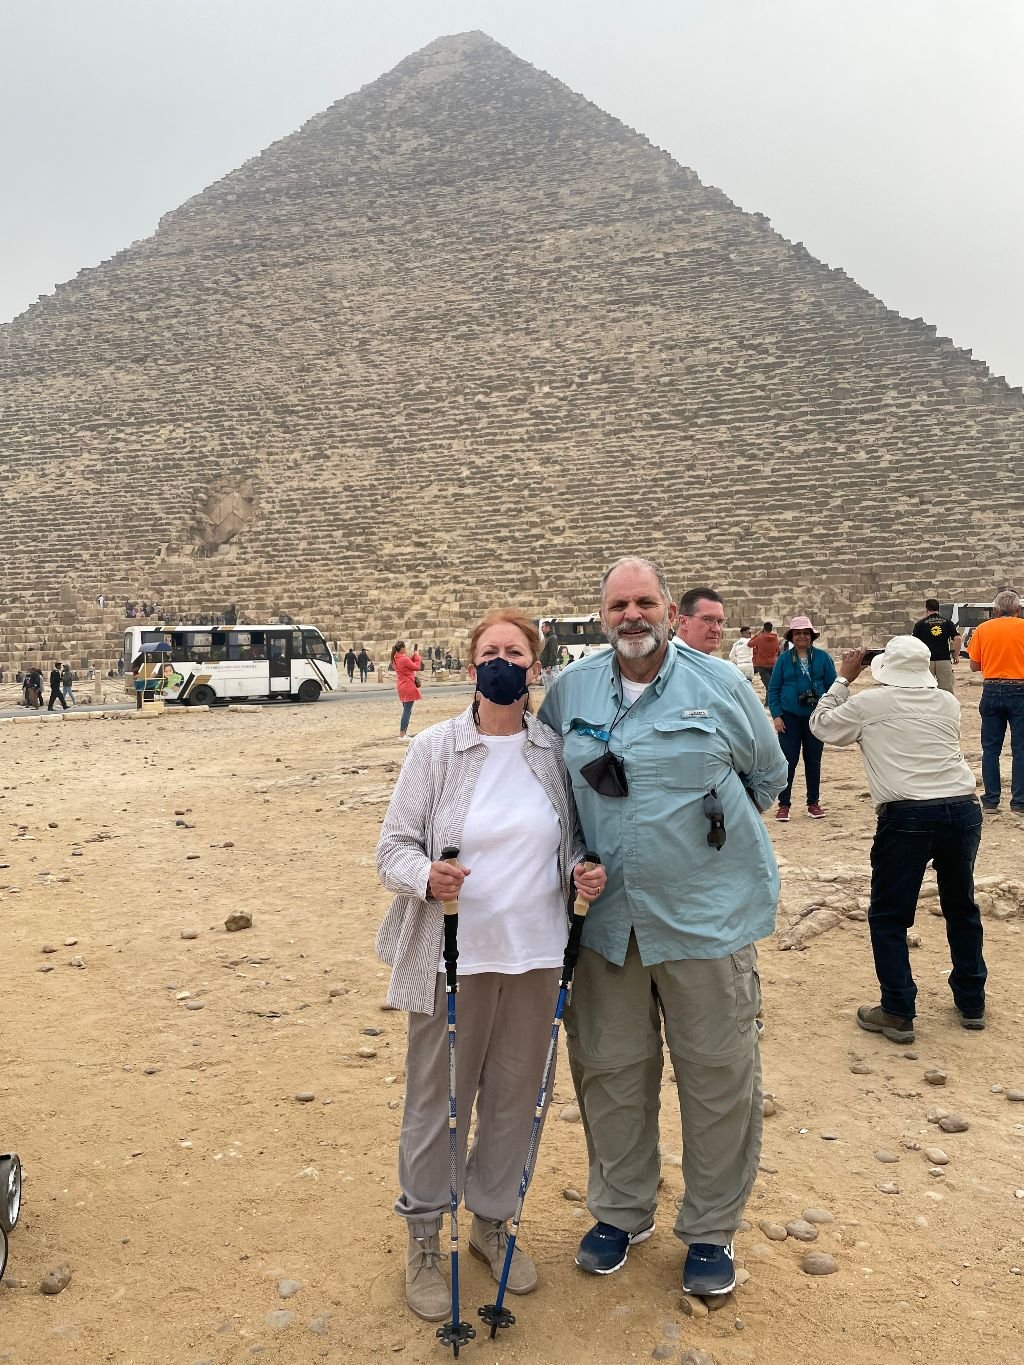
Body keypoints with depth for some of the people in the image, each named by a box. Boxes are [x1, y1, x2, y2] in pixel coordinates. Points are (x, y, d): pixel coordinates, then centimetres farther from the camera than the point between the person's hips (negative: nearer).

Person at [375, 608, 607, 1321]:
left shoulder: (556, 749, 0)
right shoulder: (435, 748, -7)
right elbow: (394, 846, -5)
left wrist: (585, 868, -9)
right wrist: (426, 877, -25)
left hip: (535, 954, 3)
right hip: (452, 956, -2)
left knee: (514, 1096, 17)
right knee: (437, 1101, 11)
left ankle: (491, 1220, 42)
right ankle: (424, 1240, 34)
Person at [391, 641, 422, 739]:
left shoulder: (396, 659, 7)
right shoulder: (404, 659, -20)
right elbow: (417, 667, -11)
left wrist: (413, 655, 8)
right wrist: (417, 656, 0)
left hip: (403, 687, 10)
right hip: (408, 687, -10)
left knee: (406, 711, 17)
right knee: (407, 711, -6)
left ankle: (403, 733, 19)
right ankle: (402, 735, -6)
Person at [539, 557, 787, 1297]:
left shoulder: (720, 684, -5)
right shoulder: (571, 689, 1)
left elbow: (767, 775, 10)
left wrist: (712, 827, 10)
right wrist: (581, 854, 9)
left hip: (707, 913, -2)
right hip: (606, 916, 3)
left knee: (719, 1076, 8)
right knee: (610, 1069, 14)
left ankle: (712, 1230, 30)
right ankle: (622, 1211, 36)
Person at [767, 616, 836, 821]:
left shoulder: (823, 658, 0)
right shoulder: (783, 659, 0)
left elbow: (832, 687, 2)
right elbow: (773, 689, 2)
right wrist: (776, 715, -6)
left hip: (815, 717, 1)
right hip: (789, 717, -1)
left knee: (813, 760, 9)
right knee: (788, 760, -1)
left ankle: (814, 803, 21)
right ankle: (784, 804, 7)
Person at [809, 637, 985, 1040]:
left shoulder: (870, 704, 0)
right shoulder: (948, 703, 10)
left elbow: (821, 724, 13)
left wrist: (843, 679, 20)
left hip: (907, 815, -4)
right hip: (963, 810, 5)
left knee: (888, 916, 8)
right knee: (962, 907, 22)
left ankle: (897, 1014, 10)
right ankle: (971, 1002, 33)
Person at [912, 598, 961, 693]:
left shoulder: (920, 624, 1)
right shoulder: (947, 622, 6)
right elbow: (957, 638, -5)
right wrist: (956, 656, 4)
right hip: (944, 660, 1)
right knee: (947, 691, 3)